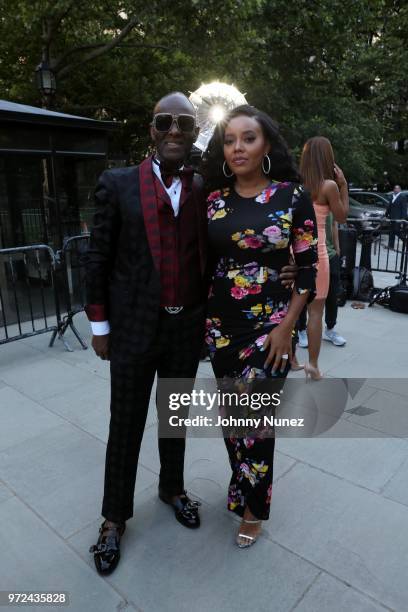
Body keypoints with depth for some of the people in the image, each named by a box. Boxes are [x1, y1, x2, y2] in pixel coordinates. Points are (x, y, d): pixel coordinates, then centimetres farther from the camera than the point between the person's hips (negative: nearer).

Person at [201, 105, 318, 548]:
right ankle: (245, 482, 41)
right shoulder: (213, 199, 2)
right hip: (221, 323, 4)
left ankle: (253, 505, 28)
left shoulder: (292, 196, -6)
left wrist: (286, 327, -11)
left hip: (270, 324, -3)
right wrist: (201, 317, 3)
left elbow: (308, 267, -5)